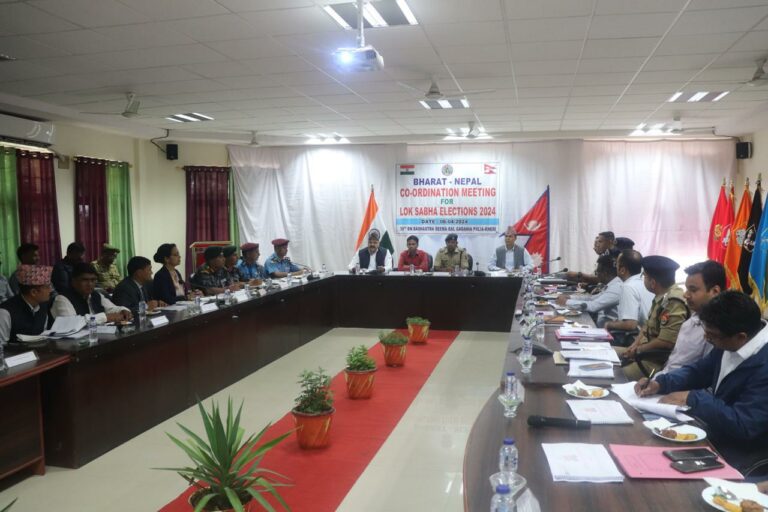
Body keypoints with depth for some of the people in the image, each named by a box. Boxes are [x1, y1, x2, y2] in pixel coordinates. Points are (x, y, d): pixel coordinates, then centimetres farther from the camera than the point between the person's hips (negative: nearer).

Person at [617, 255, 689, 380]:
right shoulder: (661, 297, 6)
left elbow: (665, 342, -27)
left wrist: (638, 349, -13)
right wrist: (633, 346, 1)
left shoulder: (674, 303, -23)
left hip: (658, 361, -10)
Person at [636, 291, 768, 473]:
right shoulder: (730, 344, -4)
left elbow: (743, 425, -29)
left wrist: (691, 399, -23)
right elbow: (698, 371, 10)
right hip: (715, 431, 8)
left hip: (740, 454, -7)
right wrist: (660, 383, -6)